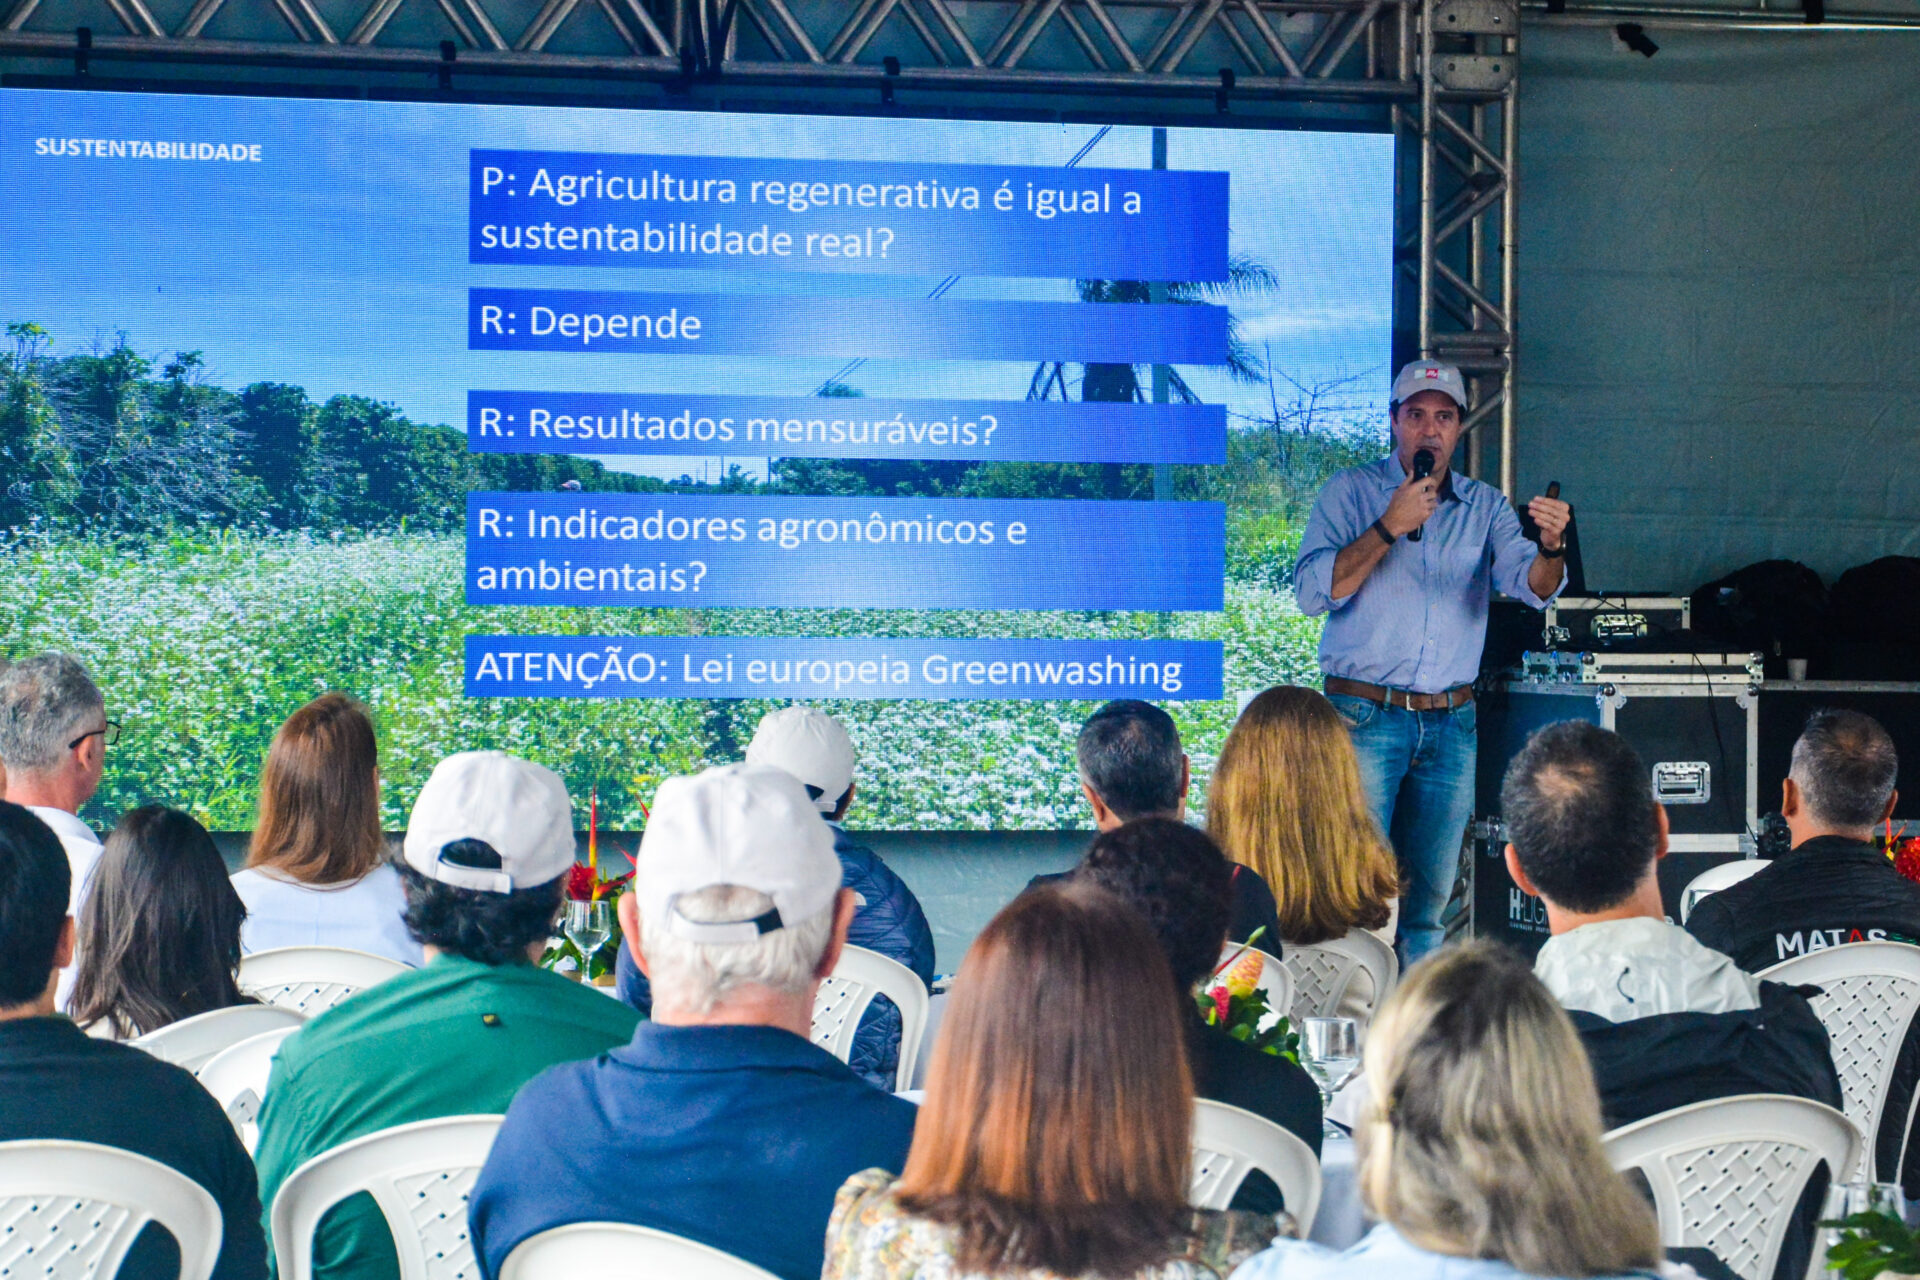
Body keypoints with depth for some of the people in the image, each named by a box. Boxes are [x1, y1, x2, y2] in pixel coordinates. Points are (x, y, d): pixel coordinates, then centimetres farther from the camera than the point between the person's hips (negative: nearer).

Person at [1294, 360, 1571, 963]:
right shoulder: (1352, 491, 2)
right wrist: (1389, 528, -18)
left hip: (1451, 725, 3)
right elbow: (1313, 592, -10)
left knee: (1430, 891, 8)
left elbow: (1532, 585, -6)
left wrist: (1550, 548, -29)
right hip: (1366, 715, -3)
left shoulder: (1486, 506, 10)